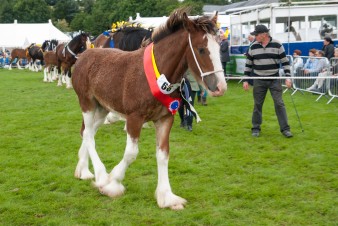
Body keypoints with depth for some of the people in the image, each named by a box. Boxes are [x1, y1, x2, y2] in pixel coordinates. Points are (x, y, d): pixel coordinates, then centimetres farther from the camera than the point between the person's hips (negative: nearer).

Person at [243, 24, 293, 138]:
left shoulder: (277, 45, -6)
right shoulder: (253, 47, 0)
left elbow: (285, 62, -2)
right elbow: (248, 65, 7)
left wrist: (287, 77, -10)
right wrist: (245, 80, 3)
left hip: (274, 80, -2)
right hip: (259, 81, 2)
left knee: (279, 103, -1)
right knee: (257, 104, 8)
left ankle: (285, 129, 5)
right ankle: (256, 128, 20)